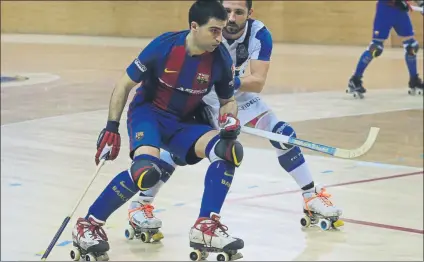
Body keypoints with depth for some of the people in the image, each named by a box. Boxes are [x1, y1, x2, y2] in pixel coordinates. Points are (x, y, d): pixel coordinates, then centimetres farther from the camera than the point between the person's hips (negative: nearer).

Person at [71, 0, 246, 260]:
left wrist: (230, 119, -17)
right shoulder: (164, 46, -21)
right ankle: (88, 225, -16)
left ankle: (206, 227, -17)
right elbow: (125, 84, -10)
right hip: (148, 112, -4)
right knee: (146, 169, -32)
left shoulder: (221, 58, -11)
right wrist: (112, 128, -12)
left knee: (230, 150, -20)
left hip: (183, 122, 4)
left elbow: (228, 100, 6)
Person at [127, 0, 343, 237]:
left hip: (238, 94, 4)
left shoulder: (260, 34, -23)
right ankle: (140, 204, -11)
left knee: (283, 135, -4)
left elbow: (258, 82, -30)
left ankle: (312, 197, 11)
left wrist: (231, 81, -50)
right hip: (201, 96, -3)